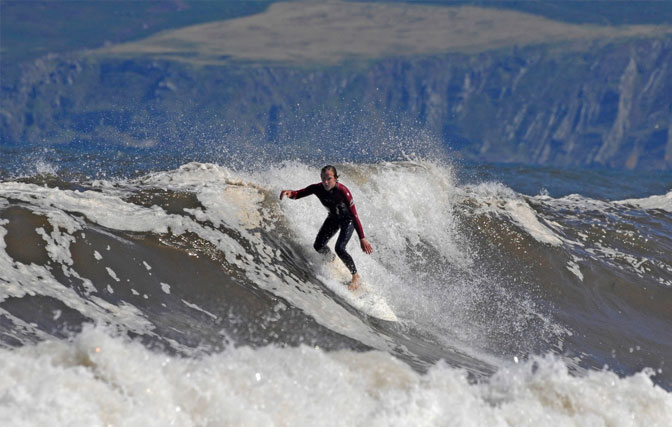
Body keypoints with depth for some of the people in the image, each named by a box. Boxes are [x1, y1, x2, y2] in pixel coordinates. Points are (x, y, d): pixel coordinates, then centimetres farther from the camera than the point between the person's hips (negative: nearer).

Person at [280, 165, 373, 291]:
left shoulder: (342, 191, -37)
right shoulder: (318, 188, -24)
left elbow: (354, 215, -38)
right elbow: (299, 194, -19)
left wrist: (362, 239, -42)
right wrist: (290, 193, -46)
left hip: (347, 219, -5)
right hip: (333, 218, 5)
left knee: (339, 248, -21)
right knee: (318, 246, 0)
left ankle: (356, 276, 1)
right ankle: (332, 260, 37)